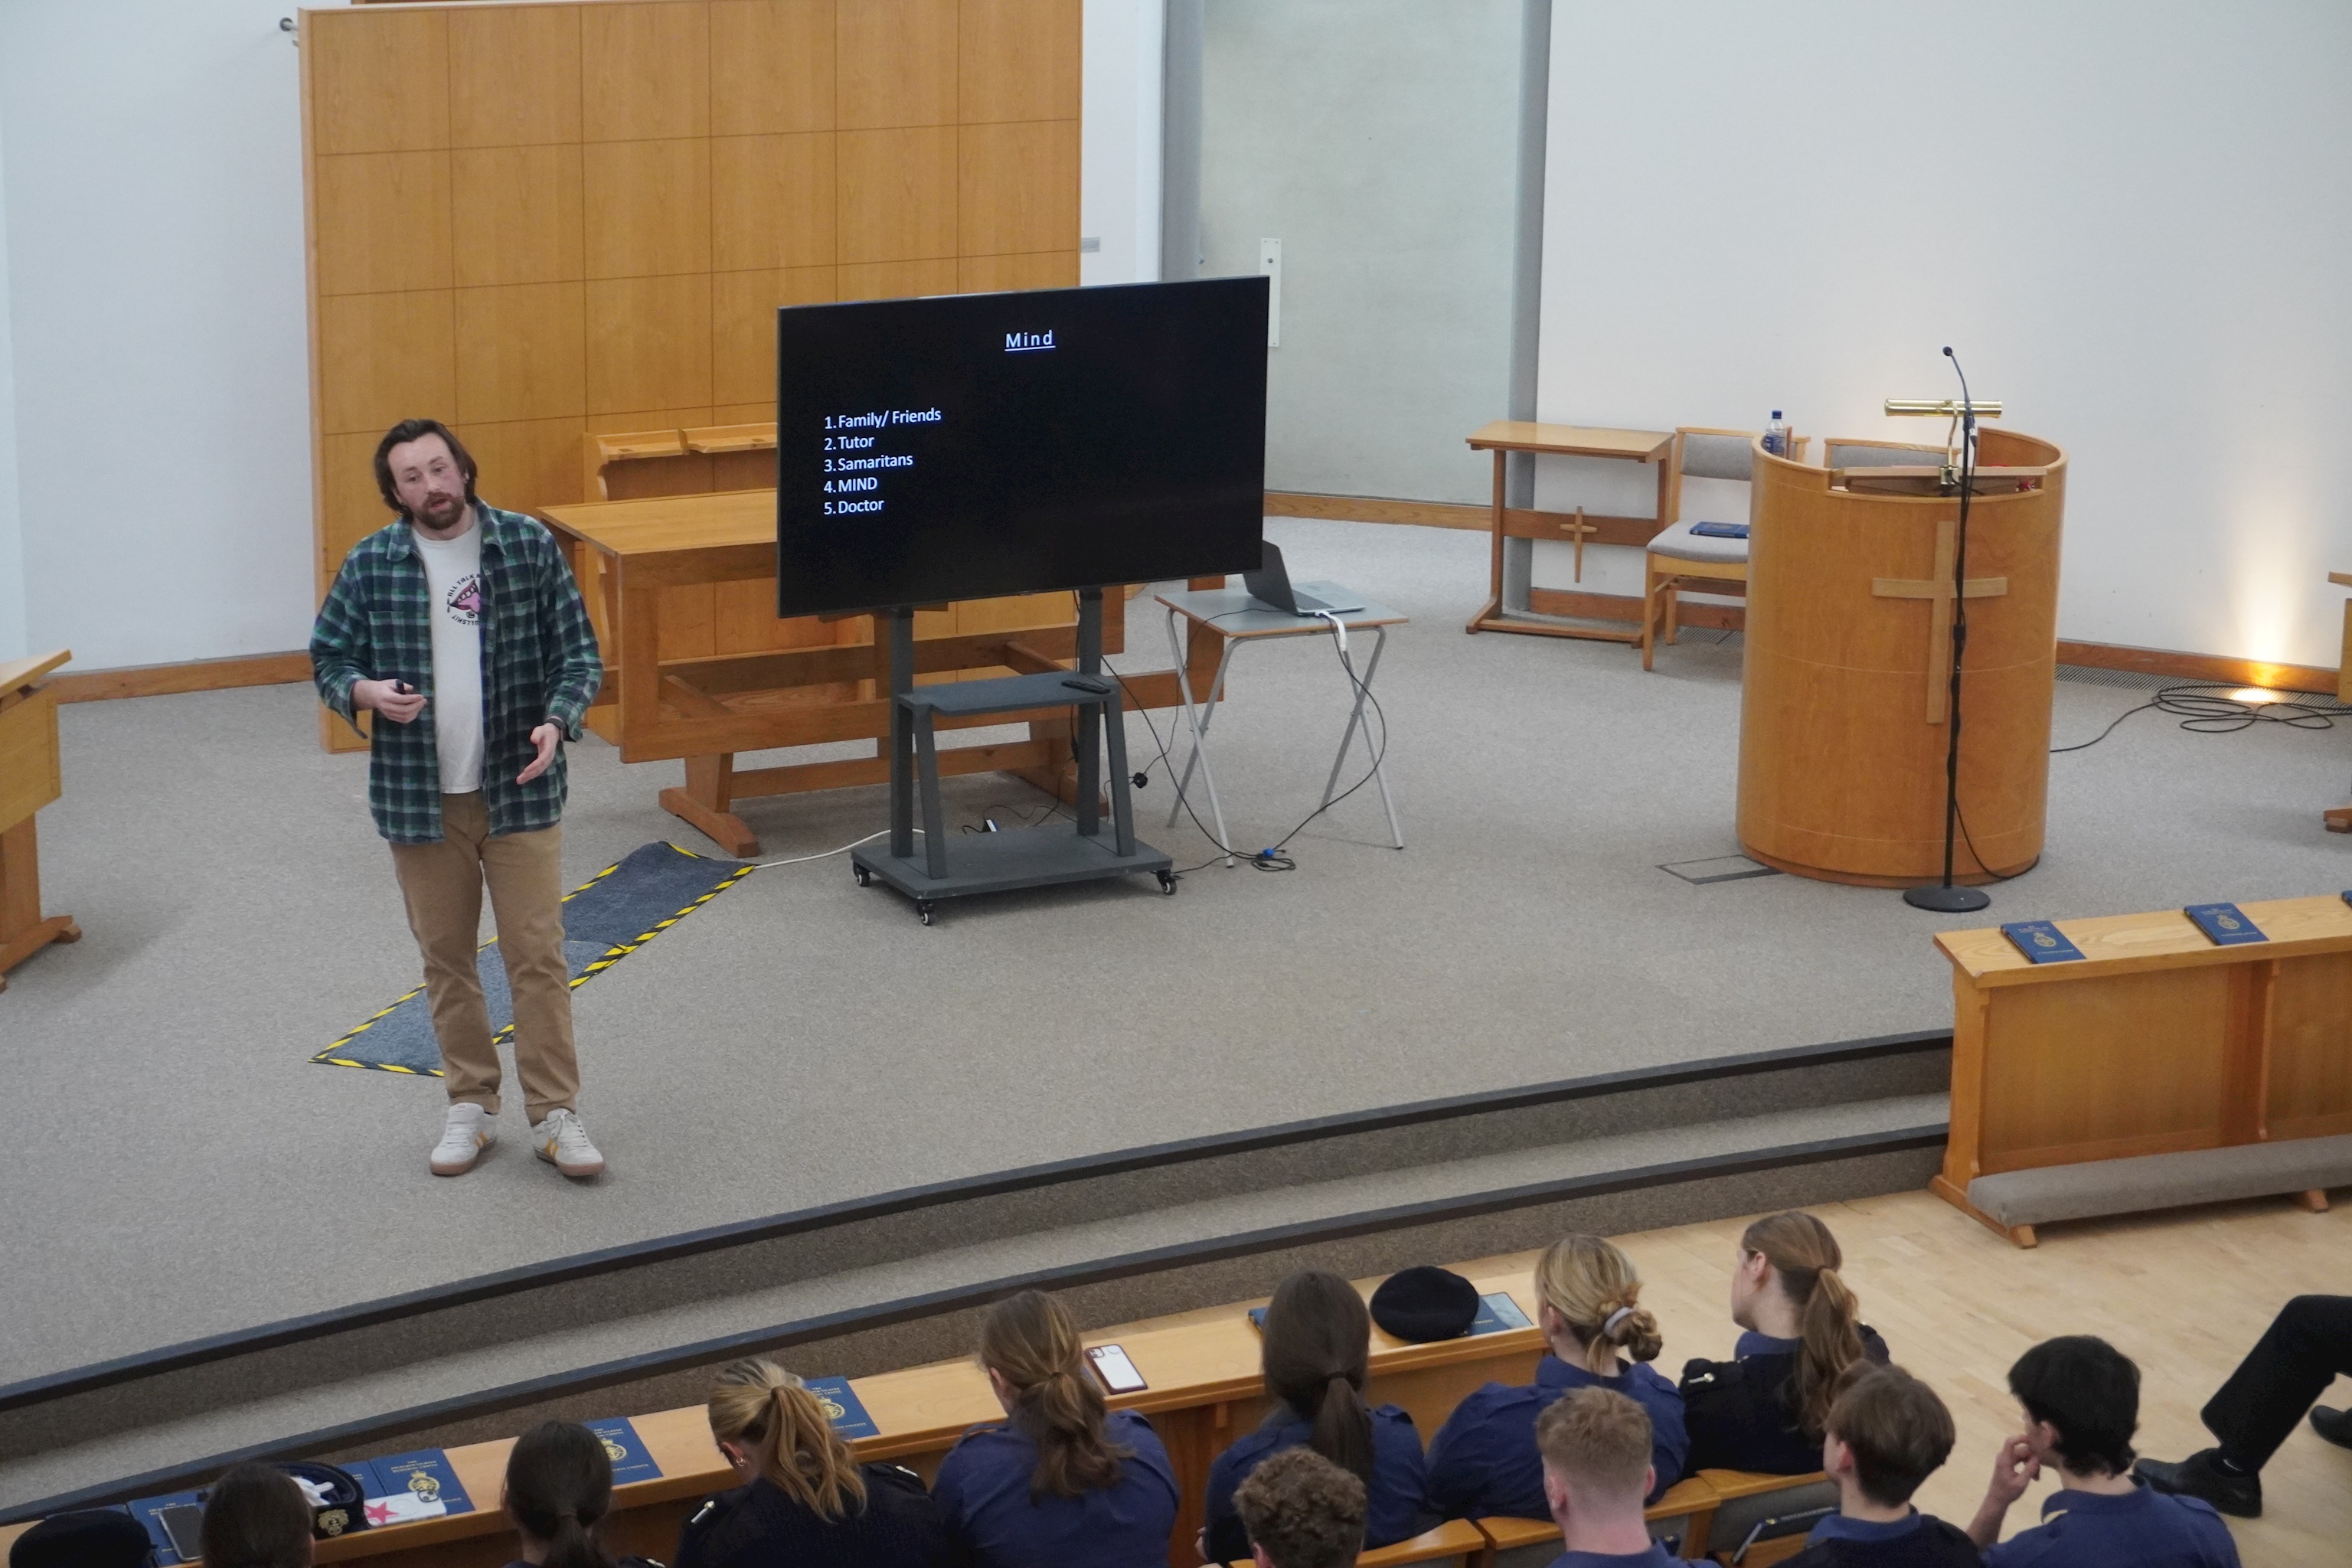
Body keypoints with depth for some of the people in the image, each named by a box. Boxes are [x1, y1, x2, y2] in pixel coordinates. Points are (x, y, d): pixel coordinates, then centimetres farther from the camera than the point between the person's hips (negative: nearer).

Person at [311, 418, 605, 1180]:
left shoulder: (530, 546, -4)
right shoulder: (370, 565, -2)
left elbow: (578, 654, 0)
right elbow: (327, 659, 7)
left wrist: (557, 722, -17)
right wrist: (366, 691, -16)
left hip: (519, 791, -1)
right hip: (419, 799, 2)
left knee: (537, 953, 0)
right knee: (446, 958, 12)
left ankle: (554, 1112, 8)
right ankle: (471, 1104, 26)